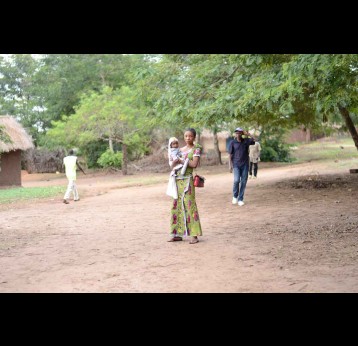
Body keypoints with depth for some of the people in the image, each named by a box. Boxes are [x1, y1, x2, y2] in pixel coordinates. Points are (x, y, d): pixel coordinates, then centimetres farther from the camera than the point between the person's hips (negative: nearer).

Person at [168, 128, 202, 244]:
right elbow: (173, 164, 17)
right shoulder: (181, 150, 16)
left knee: (189, 205, -8)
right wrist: (174, 162, -5)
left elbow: (194, 164, -14)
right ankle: (177, 234, 13)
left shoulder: (196, 149, -1)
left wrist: (181, 160, -10)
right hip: (178, 179, 6)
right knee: (177, 206, 6)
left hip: (187, 179, -6)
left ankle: (194, 235, -5)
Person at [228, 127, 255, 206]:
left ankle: (240, 199, 10)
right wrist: (230, 165, -6)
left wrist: (247, 135, -17)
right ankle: (235, 196, 6)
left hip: (245, 165, 2)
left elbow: (254, 141, -14)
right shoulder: (232, 143, 0)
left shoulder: (246, 141, 3)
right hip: (236, 165, -2)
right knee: (236, 180, -17)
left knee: (243, 182, 1)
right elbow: (230, 154, 1)